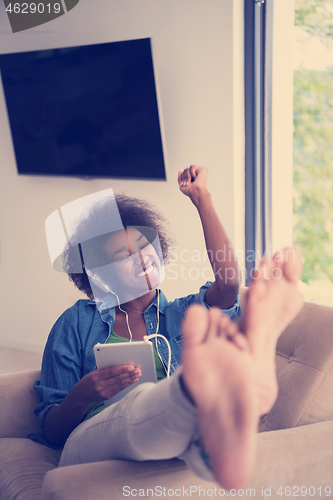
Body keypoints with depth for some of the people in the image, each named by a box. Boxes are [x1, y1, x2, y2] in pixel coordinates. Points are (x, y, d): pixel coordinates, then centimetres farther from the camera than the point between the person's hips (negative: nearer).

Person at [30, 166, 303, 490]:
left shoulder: (180, 316, 22)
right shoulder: (77, 324, 16)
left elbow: (228, 282, -1)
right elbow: (51, 432, 14)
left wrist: (201, 198, 6)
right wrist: (82, 397, -11)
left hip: (170, 449, 2)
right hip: (92, 448, -1)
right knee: (143, 400, -38)